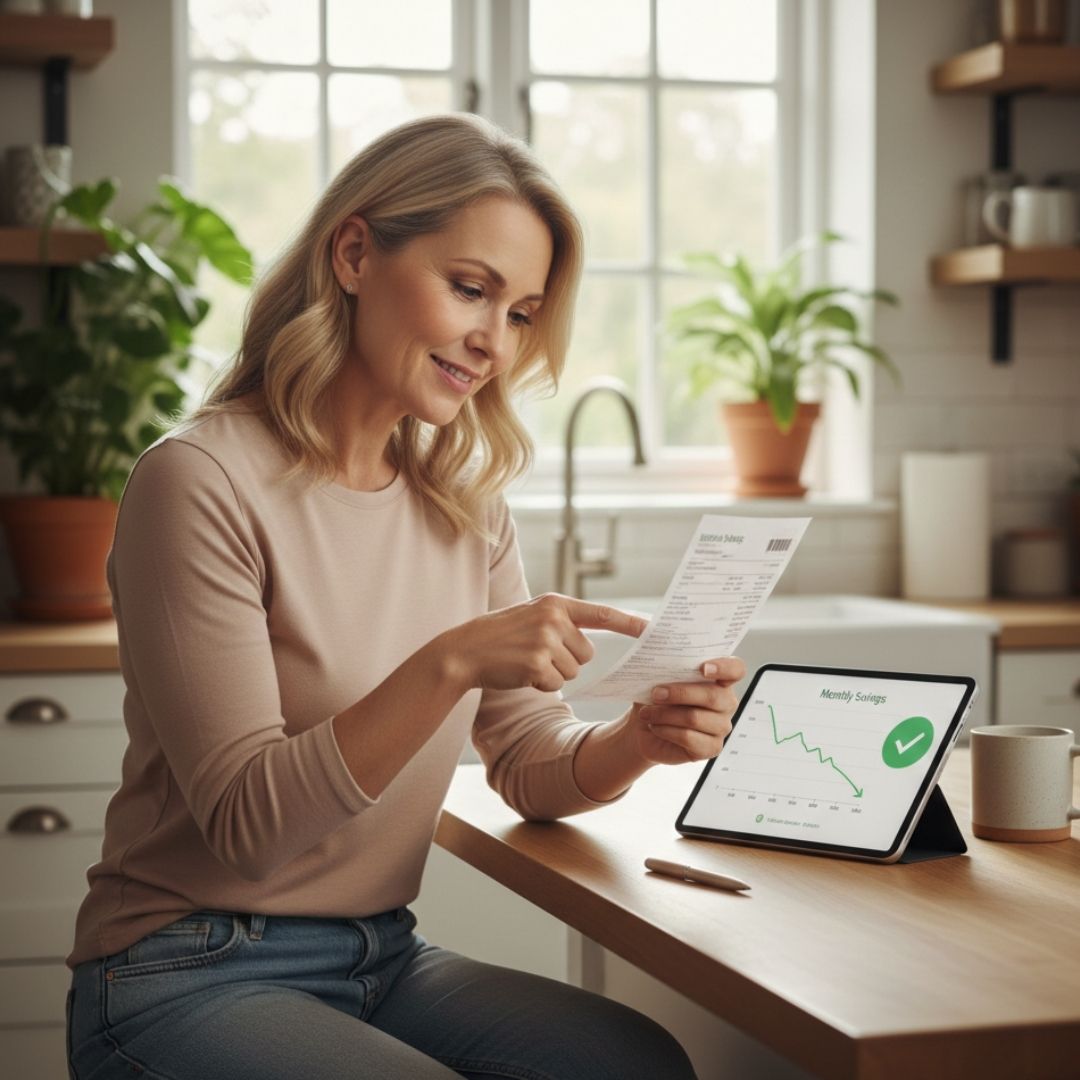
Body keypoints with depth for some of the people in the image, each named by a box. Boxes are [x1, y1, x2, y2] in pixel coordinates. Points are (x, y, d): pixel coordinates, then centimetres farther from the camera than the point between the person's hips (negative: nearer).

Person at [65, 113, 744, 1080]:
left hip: (383, 961, 6)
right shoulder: (202, 482, -15)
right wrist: (448, 664, -32)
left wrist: (640, 738, -15)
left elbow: (531, 766, 7)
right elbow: (248, 824, -20)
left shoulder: (465, 501, 7)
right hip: (191, 981, -6)